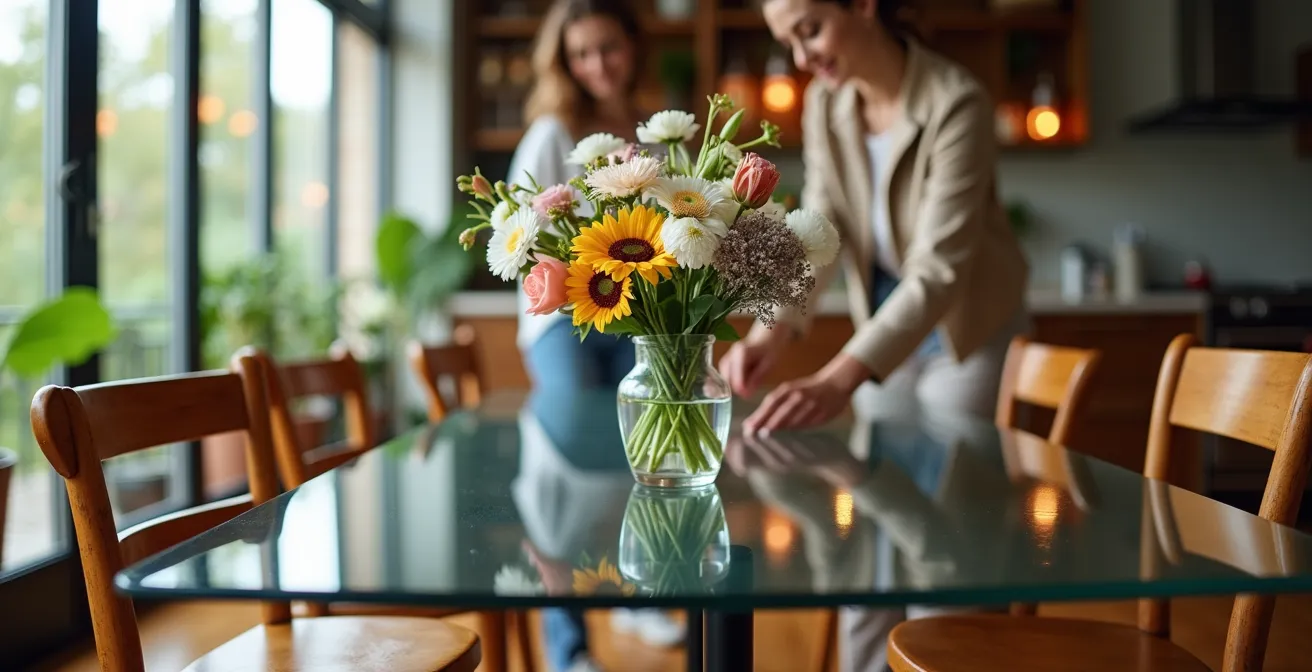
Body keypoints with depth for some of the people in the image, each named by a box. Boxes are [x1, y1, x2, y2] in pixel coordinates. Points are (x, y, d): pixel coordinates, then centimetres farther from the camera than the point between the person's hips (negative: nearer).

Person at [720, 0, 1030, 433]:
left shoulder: (955, 104, -26)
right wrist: (775, 328, -28)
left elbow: (938, 269, -33)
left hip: (970, 335, -5)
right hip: (885, 329, 5)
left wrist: (839, 380, -45)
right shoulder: (824, 101, -7)